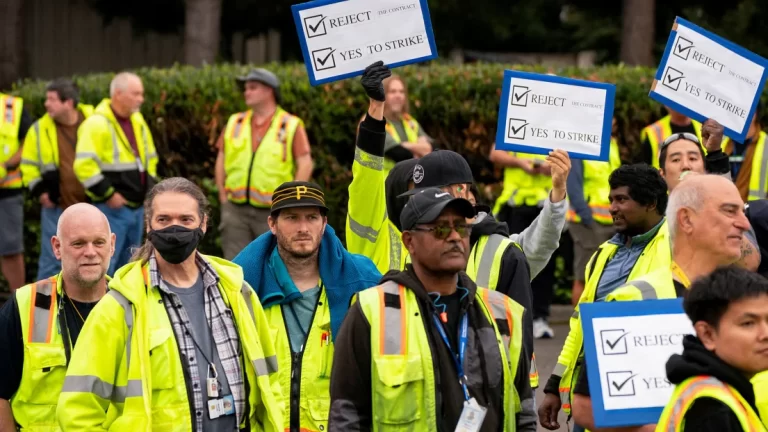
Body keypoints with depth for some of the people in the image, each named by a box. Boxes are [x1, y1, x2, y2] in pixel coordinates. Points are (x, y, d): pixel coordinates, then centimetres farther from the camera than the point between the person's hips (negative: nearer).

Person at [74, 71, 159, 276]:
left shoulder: (138, 121, 12)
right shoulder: (97, 124, -15)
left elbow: (150, 158, 26)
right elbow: (84, 165, -22)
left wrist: (149, 186, 14)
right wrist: (108, 195, -19)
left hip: (137, 207, 8)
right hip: (112, 208, -8)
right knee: (104, 266, -8)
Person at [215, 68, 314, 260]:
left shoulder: (291, 126, 0)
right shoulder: (235, 123, 12)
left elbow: (305, 165, -4)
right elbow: (221, 160, 14)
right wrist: (223, 197, 6)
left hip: (273, 213, -3)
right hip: (236, 210, 3)